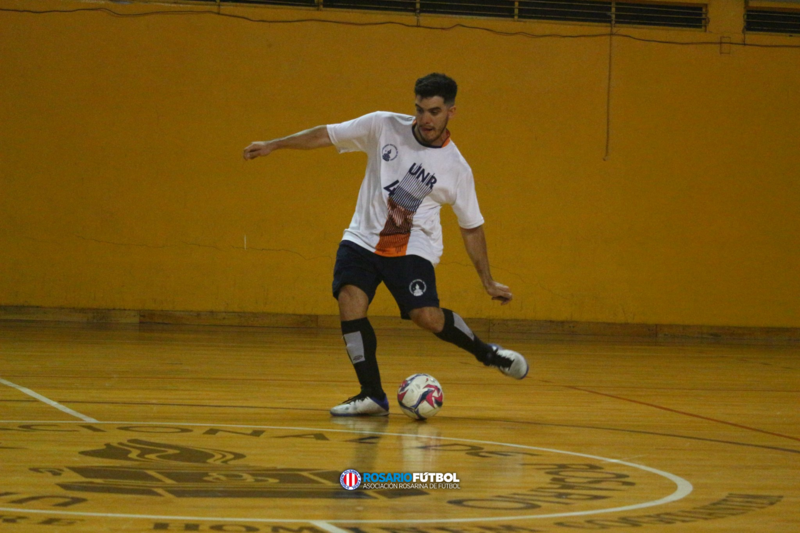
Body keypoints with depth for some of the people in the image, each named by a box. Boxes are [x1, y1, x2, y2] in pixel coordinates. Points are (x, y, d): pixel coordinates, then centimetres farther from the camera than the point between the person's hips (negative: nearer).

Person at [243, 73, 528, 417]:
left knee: (426, 315, -20)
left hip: (413, 247, -2)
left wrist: (488, 281, 4)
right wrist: (272, 145, -3)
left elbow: (471, 227, 3)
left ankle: (487, 353, 9)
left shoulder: (456, 168, -7)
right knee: (349, 299, -20)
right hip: (363, 237, 2)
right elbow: (327, 135, 1)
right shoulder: (384, 127, -6)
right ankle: (372, 395, -13)